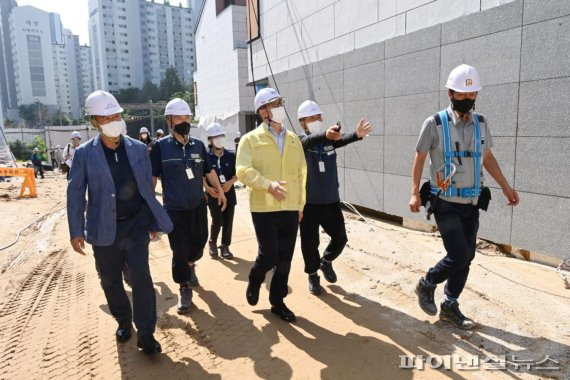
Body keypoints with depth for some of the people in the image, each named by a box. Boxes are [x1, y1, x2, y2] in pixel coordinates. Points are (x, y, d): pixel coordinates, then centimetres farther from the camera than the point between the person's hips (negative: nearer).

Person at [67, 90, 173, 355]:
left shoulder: (138, 149, 0)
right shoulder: (84, 153, -4)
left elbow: (148, 186, 5)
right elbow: (75, 193, -2)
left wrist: (154, 221, 8)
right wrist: (76, 231, -5)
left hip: (136, 223, 0)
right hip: (104, 228, 1)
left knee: (141, 276, -7)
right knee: (110, 281, 13)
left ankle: (145, 334, 6)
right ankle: (123, 321, 37)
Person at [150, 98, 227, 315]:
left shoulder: (198, 145, 3)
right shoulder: (161, 146, -7)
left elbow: (209, 171, 14)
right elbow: (153, 176, -4)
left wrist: (219, 190, 12)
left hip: (198, 205, 4)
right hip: (174, 209, -3)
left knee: (199, 242, 13)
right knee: (179, 250, 2)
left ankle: (190, 265, 45)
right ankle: (185, 290, 17)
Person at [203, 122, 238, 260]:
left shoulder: (231, 156, 0)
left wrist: (230, 182, -14)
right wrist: (207, 188, -16)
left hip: (229, 192, 3)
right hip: (213, 193, -2)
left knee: (228, 221, 5)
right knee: (217, 220, -9)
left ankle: (225, 246, 21)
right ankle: (212, 243, 17)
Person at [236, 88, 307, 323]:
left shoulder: (294, 139, 11)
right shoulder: (251, 139, -2)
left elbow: (301, 173, 14)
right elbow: (243, 170, -14)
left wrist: (300, 204, 12)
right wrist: (269, 184, -28)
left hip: (290, 209, 4)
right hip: (264, 208, -4)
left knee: (285, 259, 8)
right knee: (269, 256, -3)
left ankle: (277, 301, 26)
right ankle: (254, 282, 31)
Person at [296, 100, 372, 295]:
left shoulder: (330, 139, 2)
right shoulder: (301, 142, -8)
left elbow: (343, 139, -20)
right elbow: (310, 141, -32)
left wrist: (358, 134, -44)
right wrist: (325, 134, -55)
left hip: (331, 202, 4)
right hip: (309, 204, -3)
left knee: (340, 239, 12)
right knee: (310, 244, 6)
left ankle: (326, 262, 40)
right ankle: (313, 276, 30)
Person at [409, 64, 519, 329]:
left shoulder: (481, 123, 6)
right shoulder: (435, 123, -9)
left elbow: (487, 157, 17)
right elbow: (419, 158, -3)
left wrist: (505, 186, 12)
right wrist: (415, 193, -8)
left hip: (472, 204, 6)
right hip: (446, 204, -5)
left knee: (466, 259, 9)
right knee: (458, 256, -12)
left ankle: (450, 306, 25)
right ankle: (426, 285, 16)